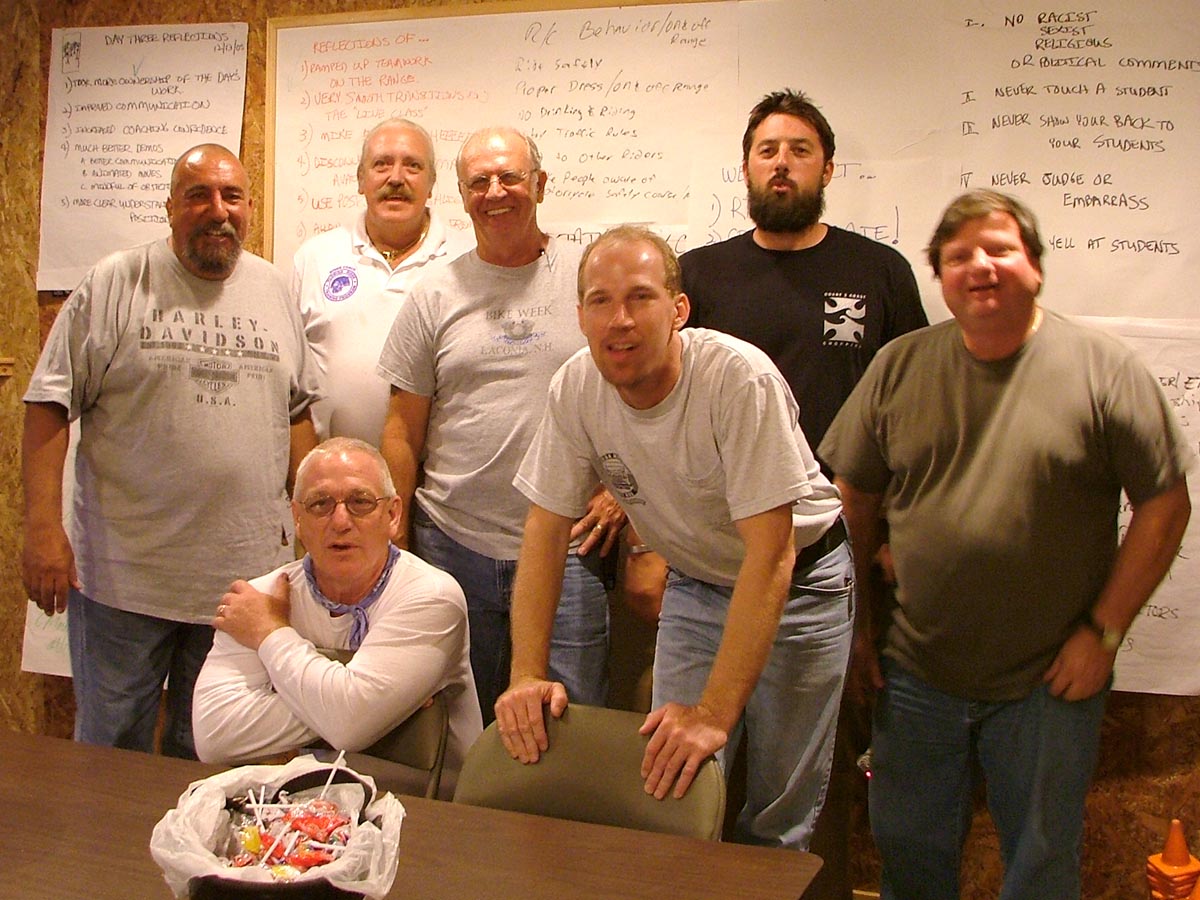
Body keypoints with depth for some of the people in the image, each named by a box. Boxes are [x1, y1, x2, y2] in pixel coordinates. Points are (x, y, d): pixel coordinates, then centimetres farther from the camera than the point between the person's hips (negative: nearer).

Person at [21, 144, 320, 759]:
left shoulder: (275, 292, 9)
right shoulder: (113, 286, -3)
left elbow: (297, 412, 14)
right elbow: (50, 406, -6)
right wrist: (43, 527, -12)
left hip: (248, 572, 3)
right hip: (124, 574, -3)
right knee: (110, 748, 10)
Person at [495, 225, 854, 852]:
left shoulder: (741, 379, -30)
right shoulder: (575, 389, -15)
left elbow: (769, 556, -30)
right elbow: (547, 527, -8)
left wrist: (715, 712, -34)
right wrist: (528, 674, -18)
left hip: (797, 582, -3)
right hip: (696, 584, 4)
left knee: (777, 820, 2)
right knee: (673, 784, 2)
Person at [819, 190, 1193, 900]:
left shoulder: (1105, 370, -7)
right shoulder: (899, 367, 1)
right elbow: (855, 499, 7)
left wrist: (1104, 631, -8)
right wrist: (857, 622, 5)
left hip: (1050, 682, -2)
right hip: (915, 675, 2)